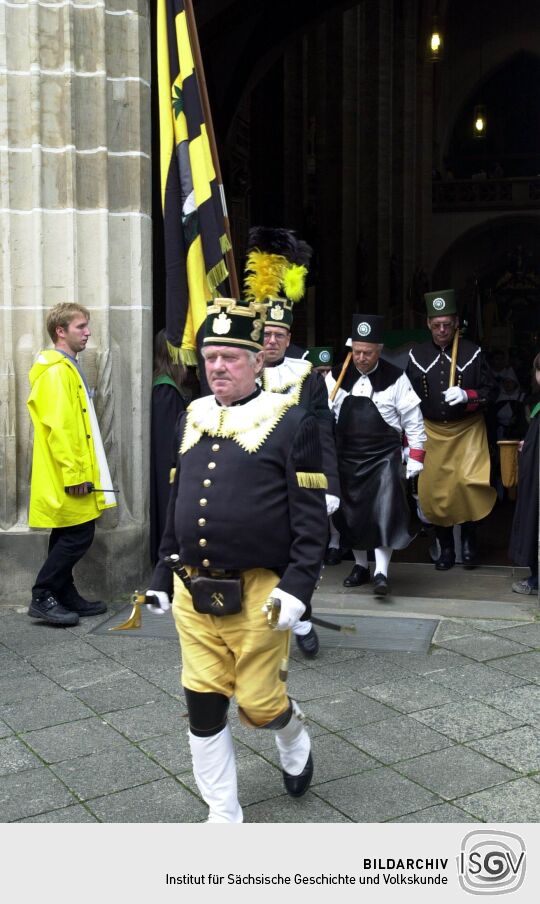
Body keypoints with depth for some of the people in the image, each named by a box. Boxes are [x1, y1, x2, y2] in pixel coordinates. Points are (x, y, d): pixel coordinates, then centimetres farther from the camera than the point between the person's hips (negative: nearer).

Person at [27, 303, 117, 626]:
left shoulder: (69, 368, 17)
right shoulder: (55, 371, -15)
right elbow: (57, 428, -22)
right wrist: (73, 474, -22)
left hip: (75, 474, 10)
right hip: (68, 477, -10)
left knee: (69, 537, 13)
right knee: (78, 536, -7)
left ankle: (66, 597, 21)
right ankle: (42, 598, 0)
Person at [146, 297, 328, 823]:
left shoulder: (290, 422, -8)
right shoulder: (193, 418, 9)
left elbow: (310, 517, -9)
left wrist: (297, 588, -17)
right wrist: (161, 576, 15)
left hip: (257, 595, -5)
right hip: (194, 593, 5)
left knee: (259, 704, 6)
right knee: (203, 705, 7)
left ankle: (294, 742, 42)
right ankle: (223, 816, 25)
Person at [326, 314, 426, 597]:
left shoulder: (396, 378, -4)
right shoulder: (336, 377, 2)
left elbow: (412, 420, -2)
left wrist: (415, 456, -5)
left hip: (384, 456, -3)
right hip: (347, 457, 3)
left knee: (384, 512, -10)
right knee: (351, 512, 11)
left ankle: (381, 572, -5)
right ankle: (360, 565, 28)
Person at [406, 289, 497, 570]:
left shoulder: (472, 352, -3)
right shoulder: (416, 355, 2)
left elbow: (490, 390, -1)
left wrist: (466, 395, -21)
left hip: (467, 430, -2)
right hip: (431, 432, 2)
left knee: (467, 482, -15)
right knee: (434, 489, 3)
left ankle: (469, 539, 9)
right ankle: (446, 548, 20)